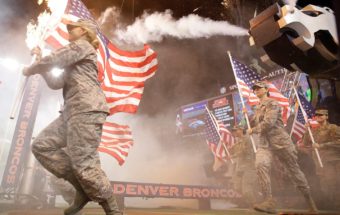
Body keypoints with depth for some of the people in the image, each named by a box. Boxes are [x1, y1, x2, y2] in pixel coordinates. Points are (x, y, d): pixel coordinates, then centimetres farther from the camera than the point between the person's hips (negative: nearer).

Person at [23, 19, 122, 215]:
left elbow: (53, 60, -5)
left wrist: (31, 69, 12)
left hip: (87, 110, -10)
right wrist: (40, 61, 25)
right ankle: (83, 188, 5)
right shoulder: (74, 64, 33)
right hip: (73, 111, 10)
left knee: (84, 164, -15)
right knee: (42, 146, 6)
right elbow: (56, 83, 28)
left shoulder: (82, 45, 5)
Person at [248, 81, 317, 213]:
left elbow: (268, 123, -17)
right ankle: (269, 202, -27)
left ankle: (310, 202, 26)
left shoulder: (272, 103, -4)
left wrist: (253, 130, -5)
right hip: (263, 144, 5)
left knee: (294, 171, 5)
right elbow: (254, 125, 28)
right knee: (260, 165, -24)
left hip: (280, 142, -5)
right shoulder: (258, 108, 20)